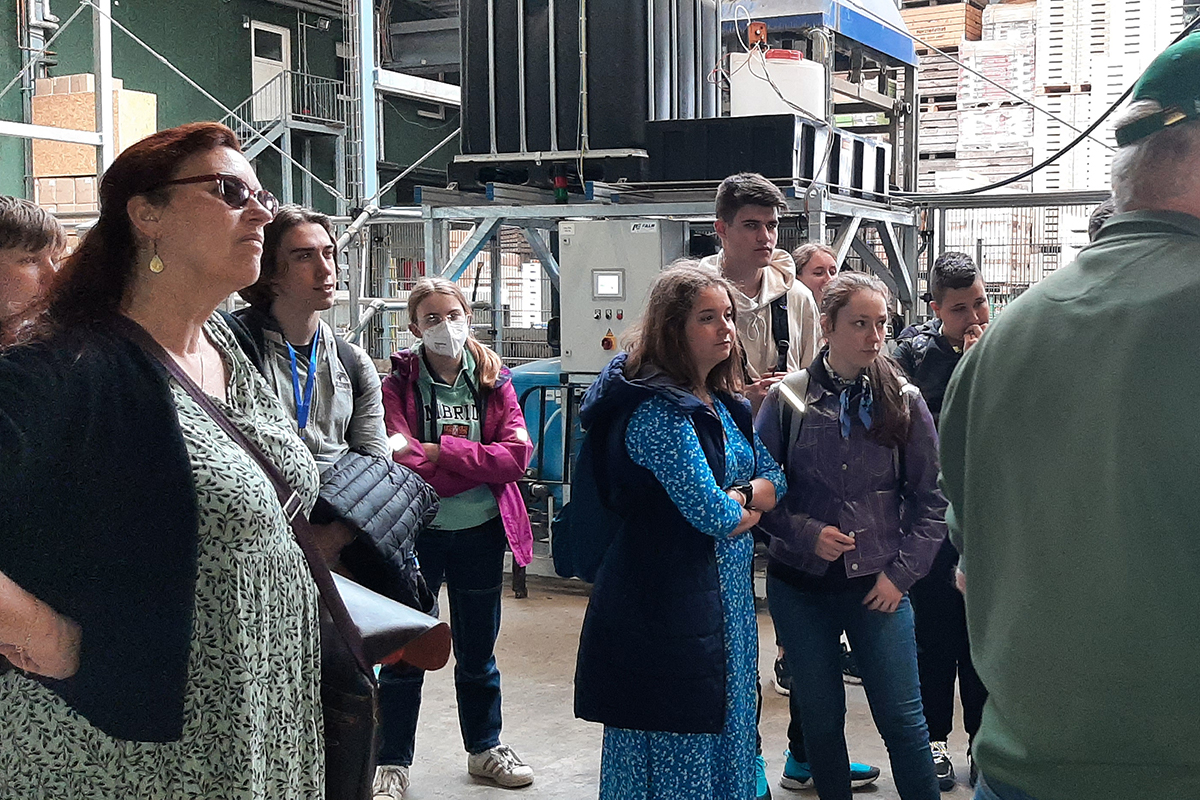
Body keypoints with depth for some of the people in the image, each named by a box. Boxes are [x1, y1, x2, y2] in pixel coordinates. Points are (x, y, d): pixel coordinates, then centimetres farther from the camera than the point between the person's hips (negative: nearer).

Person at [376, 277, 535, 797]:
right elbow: (398, 462, -21)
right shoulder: (398, 383, -7)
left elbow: (517, 455, -13)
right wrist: (476, 467, -22)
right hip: (415, 533, -3)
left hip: (480, 533, 3)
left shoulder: (493, 379, 1)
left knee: (477, 650, 17)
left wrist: (438, 452, -19)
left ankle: (485, 748, 34)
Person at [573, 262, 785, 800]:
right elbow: (712, 514, -24)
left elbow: (773, 476, 12)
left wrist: (741, 497, -9)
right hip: (666, 607, -9)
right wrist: (744, 511, -3)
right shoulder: (658, 410, -19)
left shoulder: (722, 404, 11)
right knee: (674, 742, 2)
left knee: (723, 725, 16)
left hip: (726, 597, 9)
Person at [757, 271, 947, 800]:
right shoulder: (788, 399, -4)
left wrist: (902, 572, -4)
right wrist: (807, 534, -14)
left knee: (903, 720, 1)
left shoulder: (904, 402, -2)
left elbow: (929, 498, 2)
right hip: (800, 586, 1)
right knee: (820, 718, 12)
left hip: (877, 587, 0)